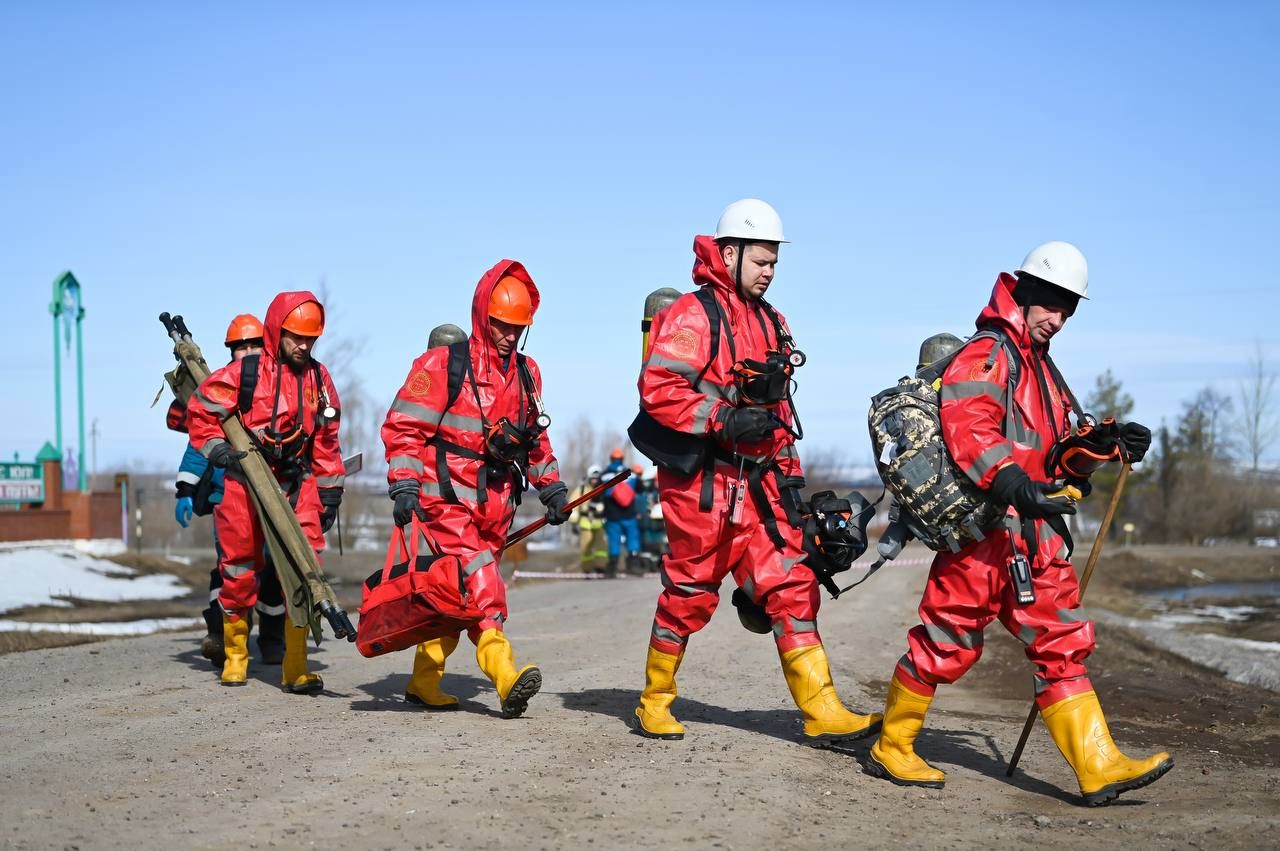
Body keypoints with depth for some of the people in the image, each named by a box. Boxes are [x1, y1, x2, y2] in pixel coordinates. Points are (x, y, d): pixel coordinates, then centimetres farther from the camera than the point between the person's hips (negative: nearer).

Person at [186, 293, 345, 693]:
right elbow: (200, 412, 1)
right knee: (239, 569, 7)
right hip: (244, 481, -2)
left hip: (296, 482, 2)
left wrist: (330, 490, 13)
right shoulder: (244, 372, -5)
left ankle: (295, 667, -10)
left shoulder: (318, 378, 8)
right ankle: (234, 656, 27)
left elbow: (326, 439, 15)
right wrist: (215, 448, -12)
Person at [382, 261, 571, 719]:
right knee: (481, 587, -20)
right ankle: (507, 677, -30)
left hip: (495, 504, 6)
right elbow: (403, 427, -8)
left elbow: (534, 437, 25)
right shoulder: (443, 365, -6)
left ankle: (424, 681, 19)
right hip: (448, 497, -6)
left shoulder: (526, 373, 14)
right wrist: (404, 486, -17)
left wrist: (552, 487, 21)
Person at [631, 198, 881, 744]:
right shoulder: (693, 315, -9)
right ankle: (654, 703, 20)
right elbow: (657, 389, -20)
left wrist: (789, 471, 18)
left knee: (792, 586, -1)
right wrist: (725, 419, -24)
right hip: (700, 480, -7)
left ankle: (822, 712, -2)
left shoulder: (770, 321, 18)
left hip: (756, 483, 7)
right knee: (690, 593, 2)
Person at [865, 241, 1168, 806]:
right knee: (947, 642, -1)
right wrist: (1011, 483, -37)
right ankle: (891, 749, 15)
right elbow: (969, 427, -24)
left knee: (1061, 644, 3)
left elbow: (1060, 444, 26)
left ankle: (1099, 766, 1)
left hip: (1035, 533, 9)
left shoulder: (1040, 368, 23)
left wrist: (1111, 443, 8)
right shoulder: (987, 353, -8)